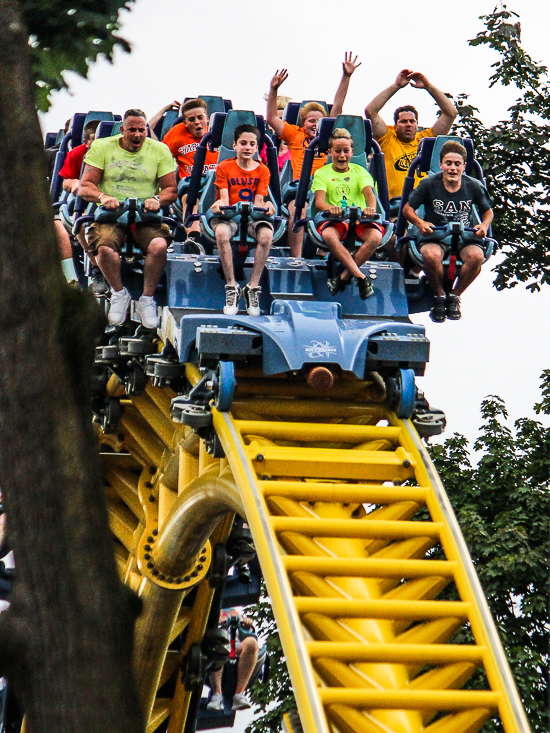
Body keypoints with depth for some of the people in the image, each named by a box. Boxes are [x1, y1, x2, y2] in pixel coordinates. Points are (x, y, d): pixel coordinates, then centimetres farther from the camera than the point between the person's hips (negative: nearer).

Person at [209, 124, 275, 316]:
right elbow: (224, 198, -2)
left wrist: (265, 206, -21)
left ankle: (253, 287, -26)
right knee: (221, 232, -39)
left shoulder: (263, 171, 10)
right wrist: (220, 204, -26)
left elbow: (258, 201, 3)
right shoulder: (224, 168, 7)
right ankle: (231, 287, -30)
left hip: (253, 215, 1)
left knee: (266, 234, -36)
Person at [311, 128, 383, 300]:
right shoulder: (322, 173, 12)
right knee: (328, 234, -38)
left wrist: (371, 208, -30)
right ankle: (361, 277, -36)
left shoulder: (360, 171, 16)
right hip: (335, 221, -1)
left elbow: (369, 192, -4)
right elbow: (319, 200, -6)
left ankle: (343, 277, -24)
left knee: (375, 236, -33)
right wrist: (330, 208, -31)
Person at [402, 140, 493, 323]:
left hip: (464, 237, 1)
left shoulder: (474, 187, 1)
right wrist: (420, 223, -18)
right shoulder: (429, 184, -4)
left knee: (476, 256, -34)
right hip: (434, 235, -1)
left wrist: (484, 225, -9)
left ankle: (454, 296, -7)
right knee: (431, 255, -38)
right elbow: (407, 208, 3)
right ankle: (439, 296, -8)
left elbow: (488, 211, 14)